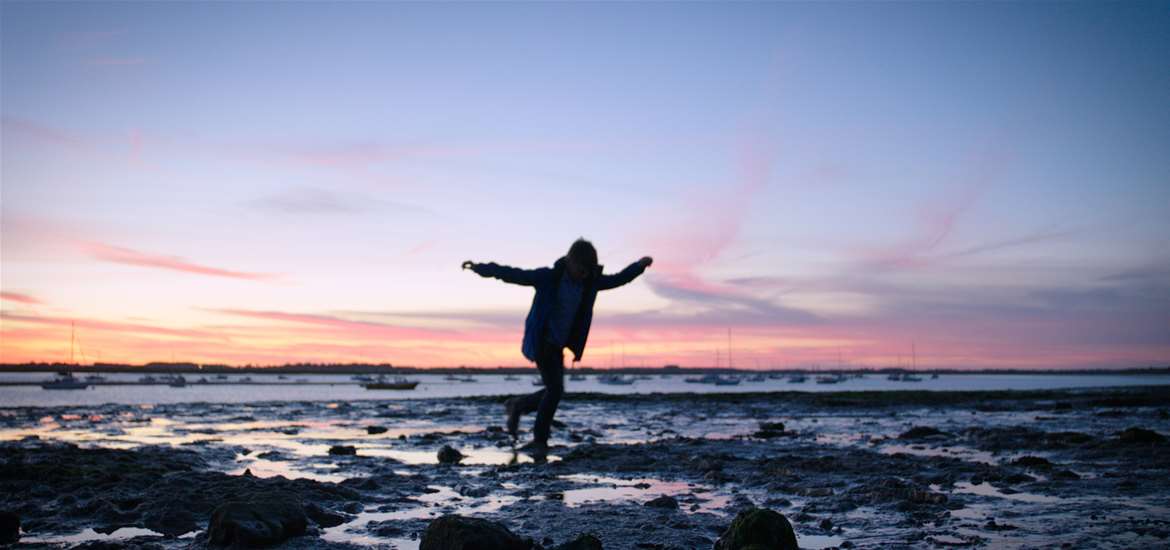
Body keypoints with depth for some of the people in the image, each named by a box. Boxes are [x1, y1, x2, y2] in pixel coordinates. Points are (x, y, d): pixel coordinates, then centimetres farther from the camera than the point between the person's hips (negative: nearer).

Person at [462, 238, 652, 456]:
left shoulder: (590, 281, -1)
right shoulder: (549, 277, -16)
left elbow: (617, 279, 9)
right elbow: (513, 274, -17)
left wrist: (639, 265, -6)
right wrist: (480, 268, -23)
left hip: (558, 346, 7)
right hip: (541, 342, -7)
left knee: (554, 391, 9)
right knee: (555, 388, -15)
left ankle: (517, 406, 34)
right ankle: (540, 440, -2)